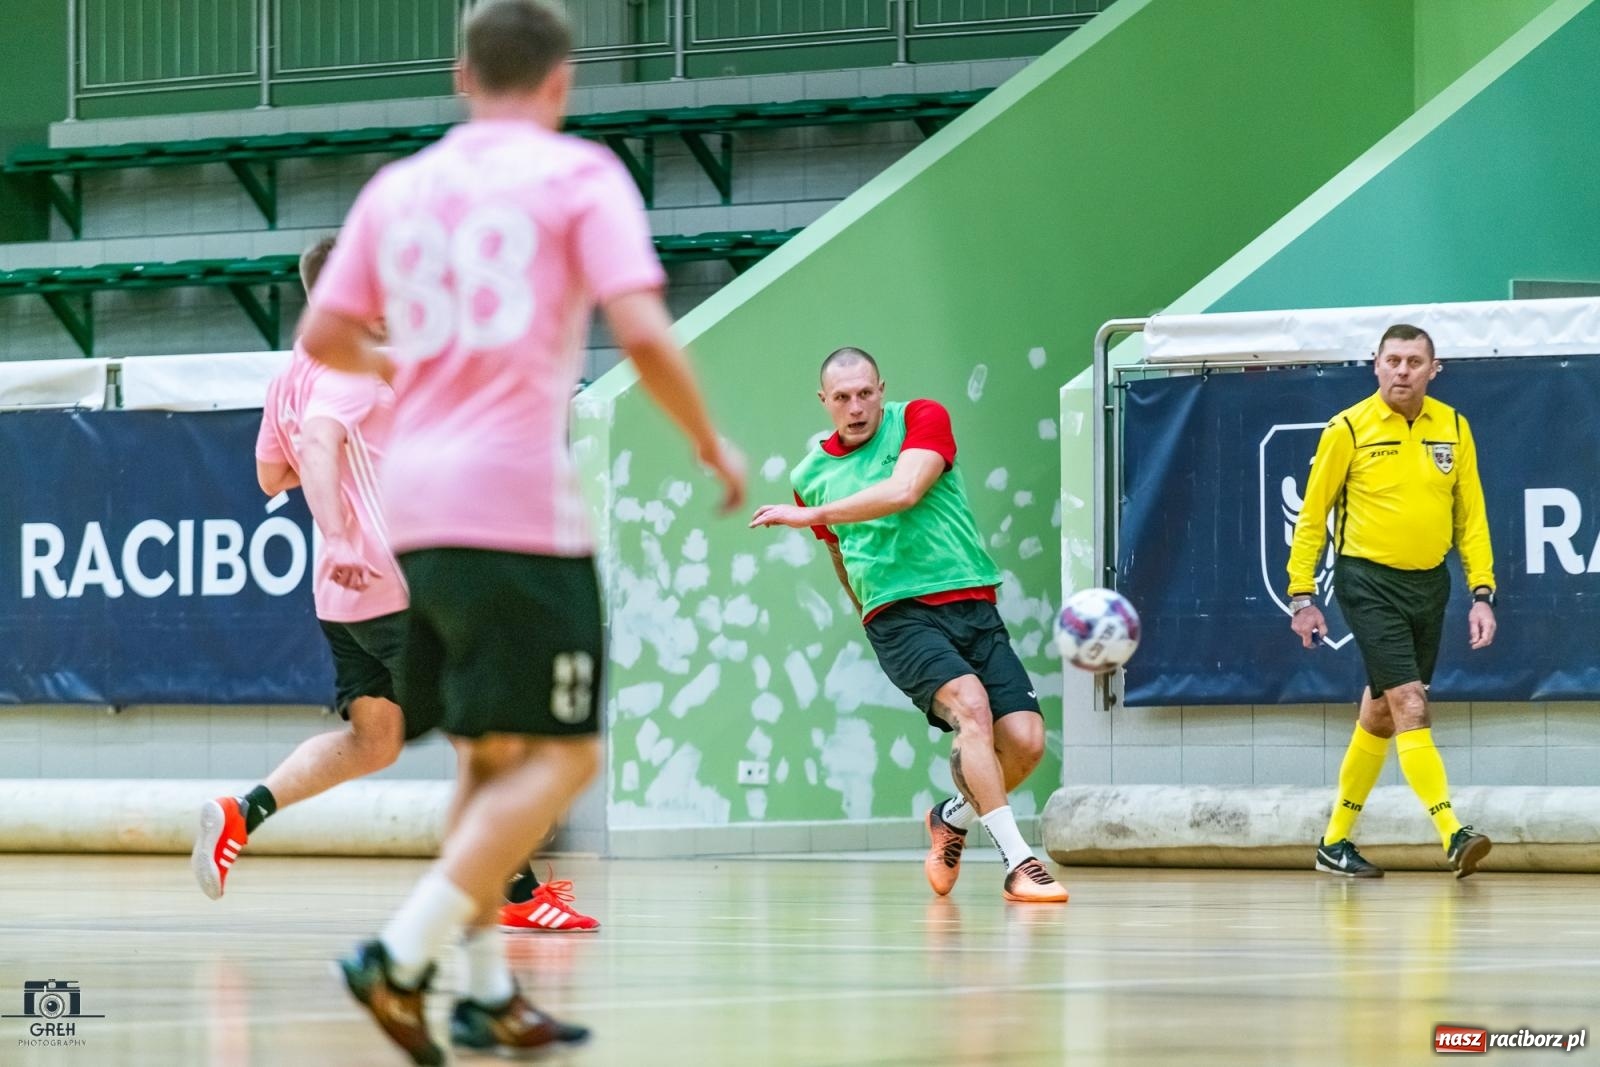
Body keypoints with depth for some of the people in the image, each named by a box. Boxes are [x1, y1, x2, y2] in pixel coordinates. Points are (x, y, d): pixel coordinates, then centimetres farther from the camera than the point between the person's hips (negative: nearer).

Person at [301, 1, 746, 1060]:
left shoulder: (399, 188, 13)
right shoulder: (579, 175, -1)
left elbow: (324, 338, 18)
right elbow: (643, 334, -12)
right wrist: (713, 445, 3)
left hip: (415, 498, 6)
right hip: (520, 503, -6)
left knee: (493, 755, 18)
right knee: (558, 757, -4)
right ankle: (403, 956, -18)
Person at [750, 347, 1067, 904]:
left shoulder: (921, 419, 0)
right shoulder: (812, 475, 12)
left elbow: (904, 491, -18)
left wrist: (811, 514, -16)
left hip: (971, 603, 0)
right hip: (900, 616, 0)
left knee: (1025, 741, -11)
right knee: (969, 702, -29)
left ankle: (953, 818, 22)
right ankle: (1017, 862, -34)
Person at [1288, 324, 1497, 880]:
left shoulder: (1453, 428, 5)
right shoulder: (1348, 428, -6)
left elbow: (1471, 516, 8)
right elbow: (1312, 515, 0)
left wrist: (1482, 593, 0)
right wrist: (1301, 594, -3)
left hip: (1429, 584, 5)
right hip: (1368, 583, -5)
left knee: (1381, 713, 12)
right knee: (1409, 704, -16)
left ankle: (1336, 842, 23)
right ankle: (1452, 834, -23)